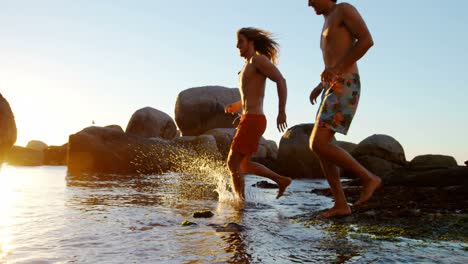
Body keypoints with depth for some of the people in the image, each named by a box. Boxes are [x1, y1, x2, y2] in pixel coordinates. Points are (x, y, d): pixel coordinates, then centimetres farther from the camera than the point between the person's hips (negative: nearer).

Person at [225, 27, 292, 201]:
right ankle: (281, 180, 20)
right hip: (250, 121, 10)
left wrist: (282, 112, -23)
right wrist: (236, 105, 21)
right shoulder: (249, 66, 23)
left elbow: (281, 81, -17)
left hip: (252, 121, -10)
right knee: (243, 165, 16)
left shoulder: (258, 58, -7)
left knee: (233, 163, -5)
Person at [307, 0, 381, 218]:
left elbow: (367, 40, -14)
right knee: (319, 147, 2)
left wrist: (334, 69, -17)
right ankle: (341, 204, 5)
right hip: (333, 91, 10)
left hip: (344, 90, -10)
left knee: (317, 145, -18)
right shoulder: (329, 26, 29)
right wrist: (320, 87, 21)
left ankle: (368, 178, -5)